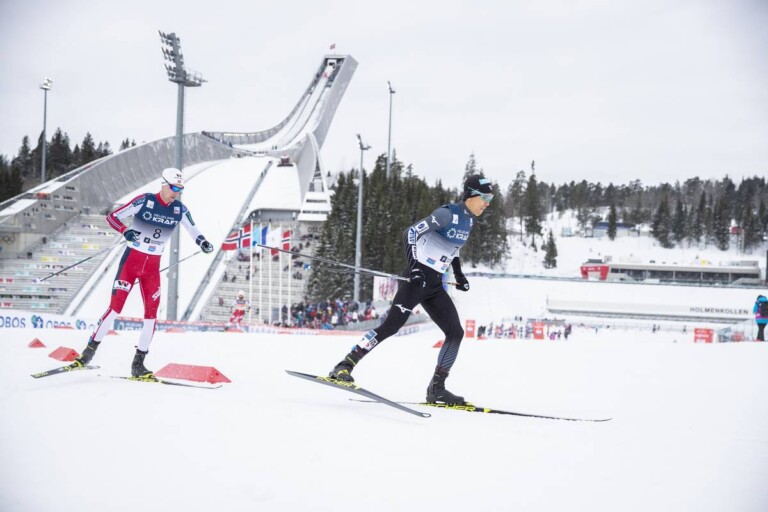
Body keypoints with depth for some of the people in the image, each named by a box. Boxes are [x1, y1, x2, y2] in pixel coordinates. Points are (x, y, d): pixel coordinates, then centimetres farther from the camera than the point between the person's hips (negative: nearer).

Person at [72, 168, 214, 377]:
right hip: (131, 260, -4)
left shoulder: (180, 210, 0)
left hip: (152, 266, 4)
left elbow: (193, 231, 11)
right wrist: (125, 231, -28)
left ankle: (138, 364, 6)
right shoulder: (144, 201, -11)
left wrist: (203, 242, -11)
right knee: (115, 307, -10)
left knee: (152, 312, -3)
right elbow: (112, 217, -9)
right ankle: (89, 351, 1)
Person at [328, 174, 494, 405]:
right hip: (417, 279, -8)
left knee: (456, 333, 1)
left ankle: (437, 388, 6)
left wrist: (459, 275, 23)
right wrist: (414, 266, -27)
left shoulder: (468, 220, 11)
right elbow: (412, 232, -18)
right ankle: (344, 366, -11)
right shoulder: (448, 214, -14)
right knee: (391, 326, -16)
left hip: (435, 286, 8)